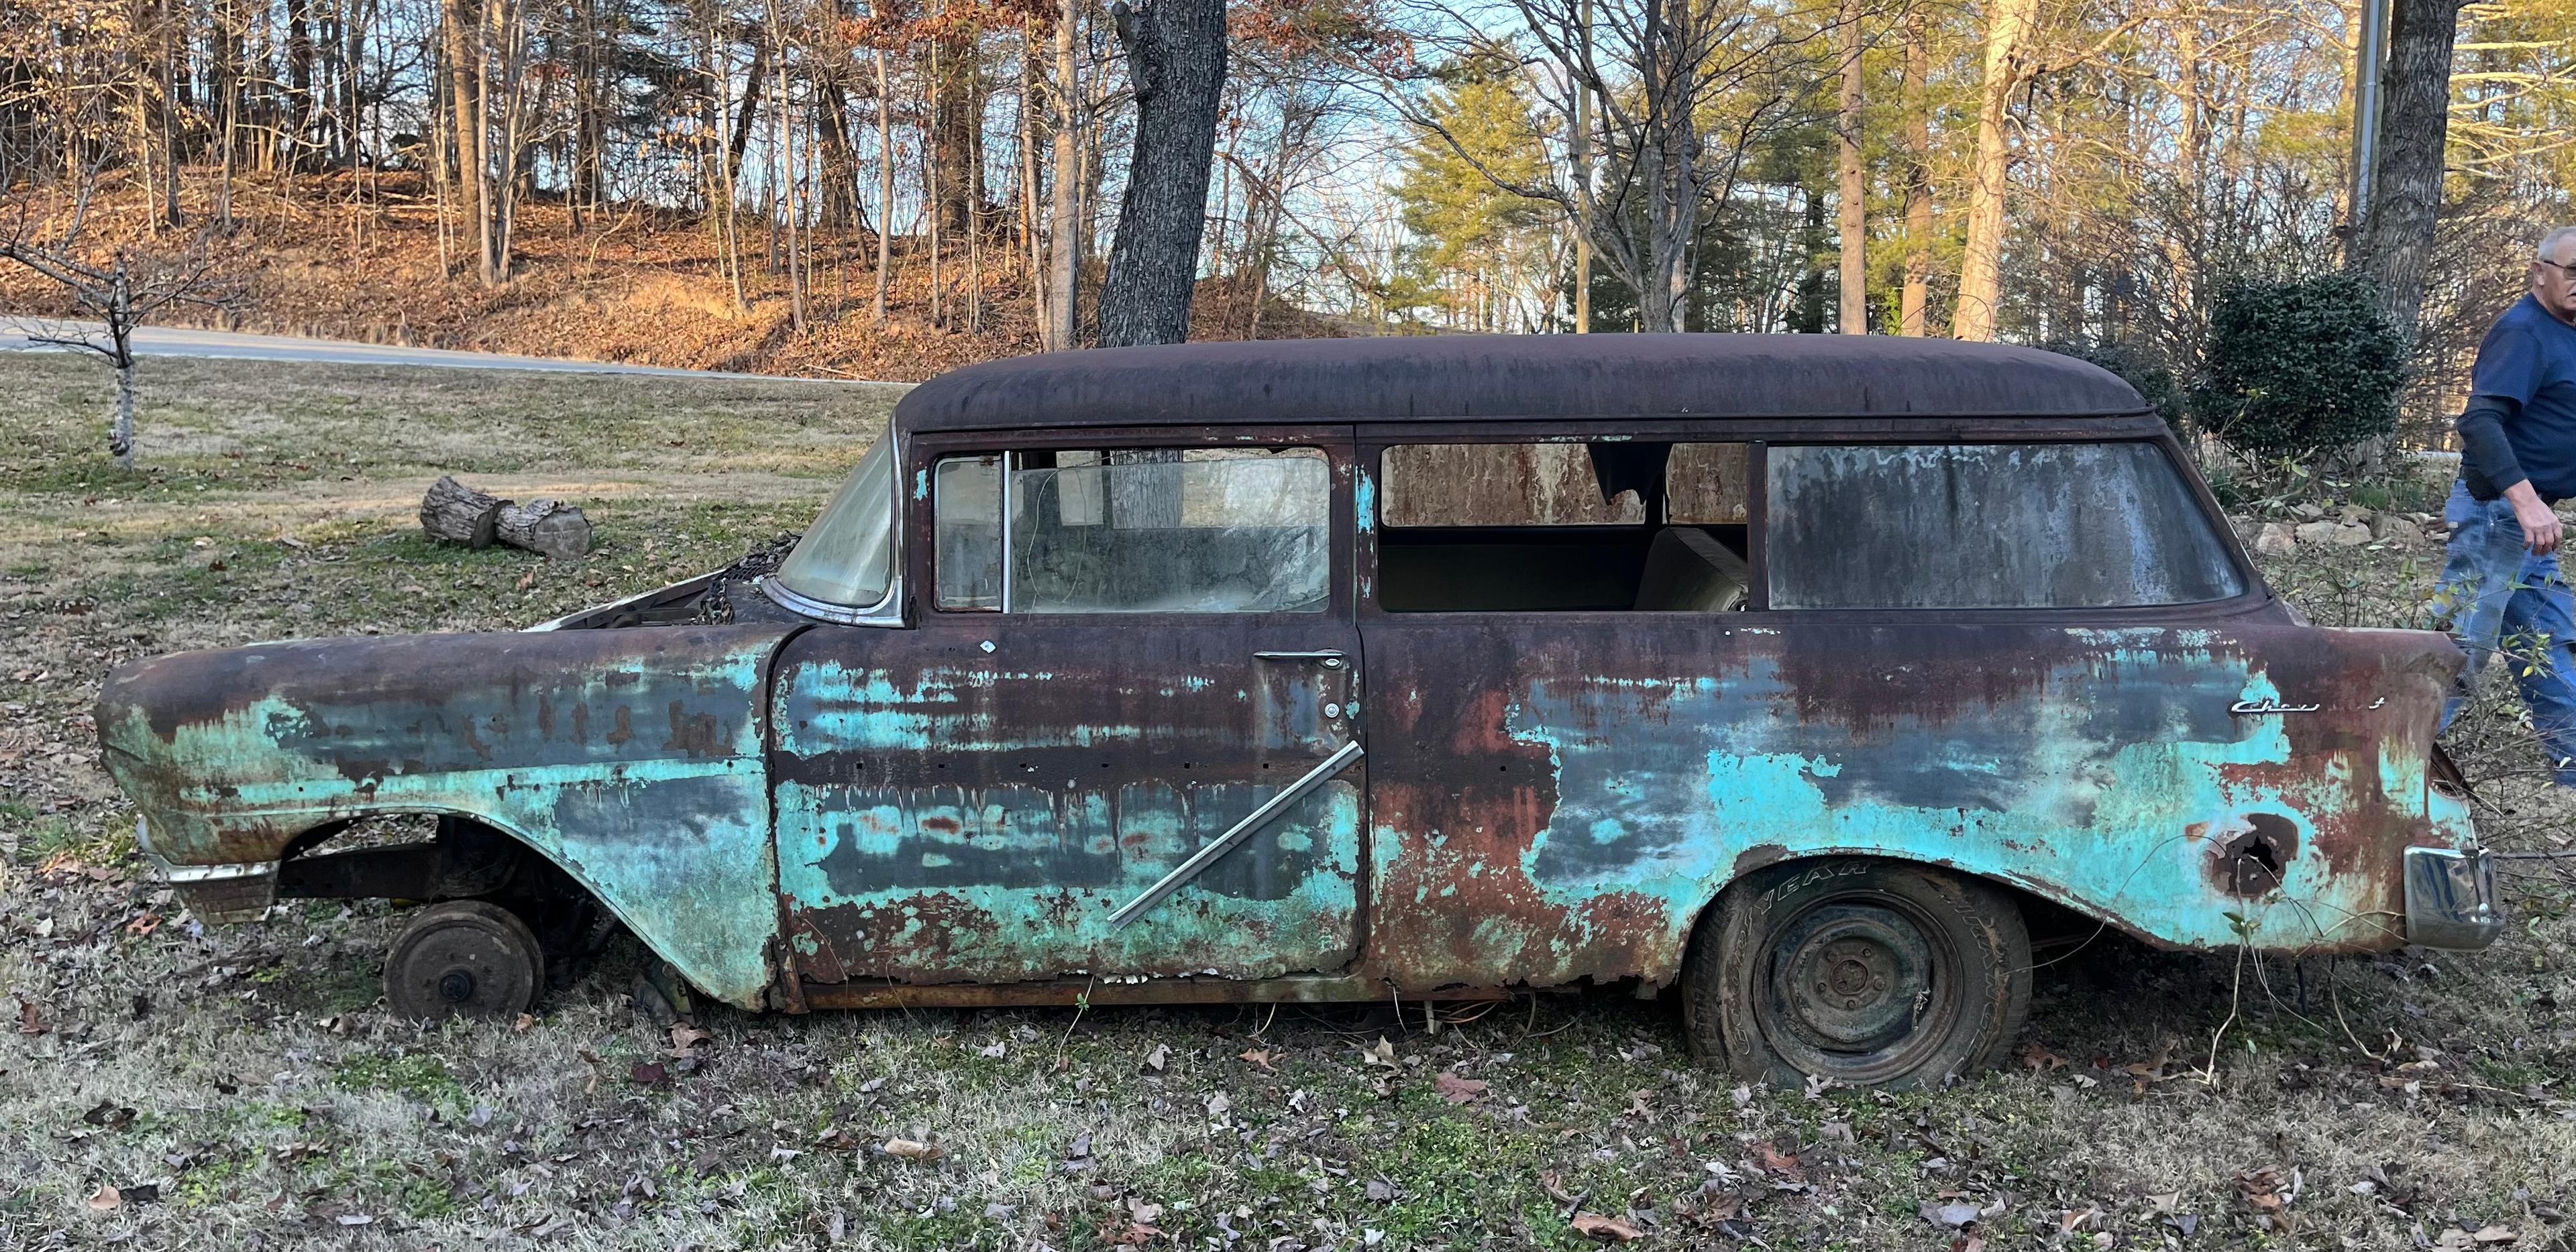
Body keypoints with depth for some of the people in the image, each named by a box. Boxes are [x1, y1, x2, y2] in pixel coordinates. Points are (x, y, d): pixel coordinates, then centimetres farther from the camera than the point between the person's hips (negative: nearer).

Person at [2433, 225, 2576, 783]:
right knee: (2464, 640, -7)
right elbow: (2479, 421, -27)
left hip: (2527, 517, 10)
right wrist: (2524, 499, -35)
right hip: (2498, 511, -10)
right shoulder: (2523, 332, -16)